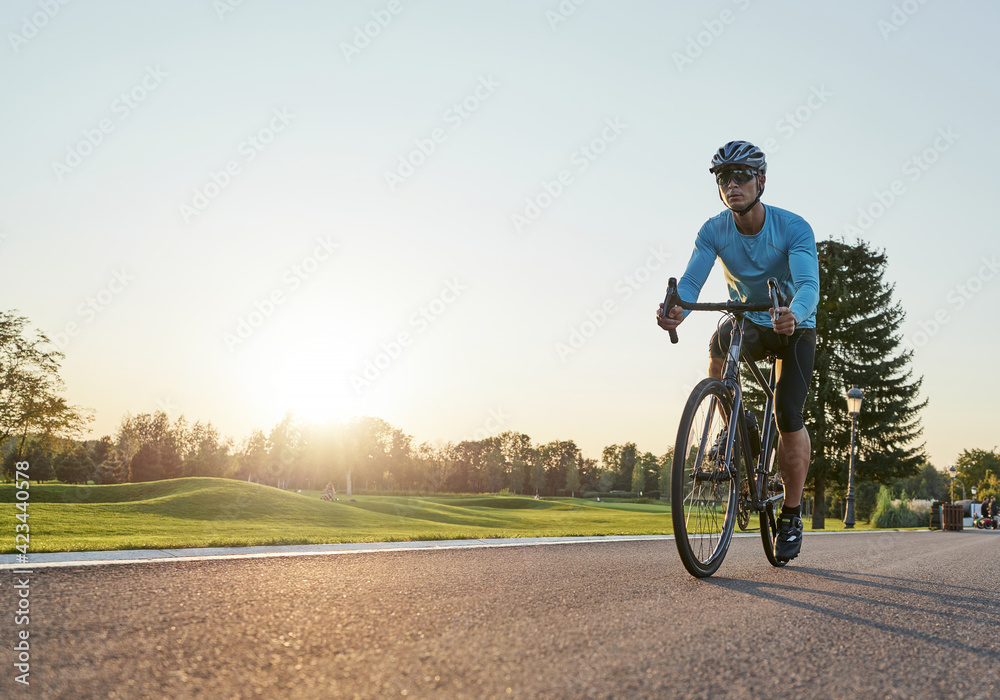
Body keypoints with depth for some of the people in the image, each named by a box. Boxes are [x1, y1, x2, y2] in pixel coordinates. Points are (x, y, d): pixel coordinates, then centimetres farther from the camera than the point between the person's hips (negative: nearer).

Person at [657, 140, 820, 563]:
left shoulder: (793, 228, -24)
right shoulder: (714, 231, -15)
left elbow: (808, 284, -37)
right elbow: (691, 280, -27)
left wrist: (794, 314, -61)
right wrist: (676, 310, -51)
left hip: (795, 326, -3)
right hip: (748, 322, 3)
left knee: (788, 415, -17)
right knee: (718, 346, -31)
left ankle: (792, 513, 2)